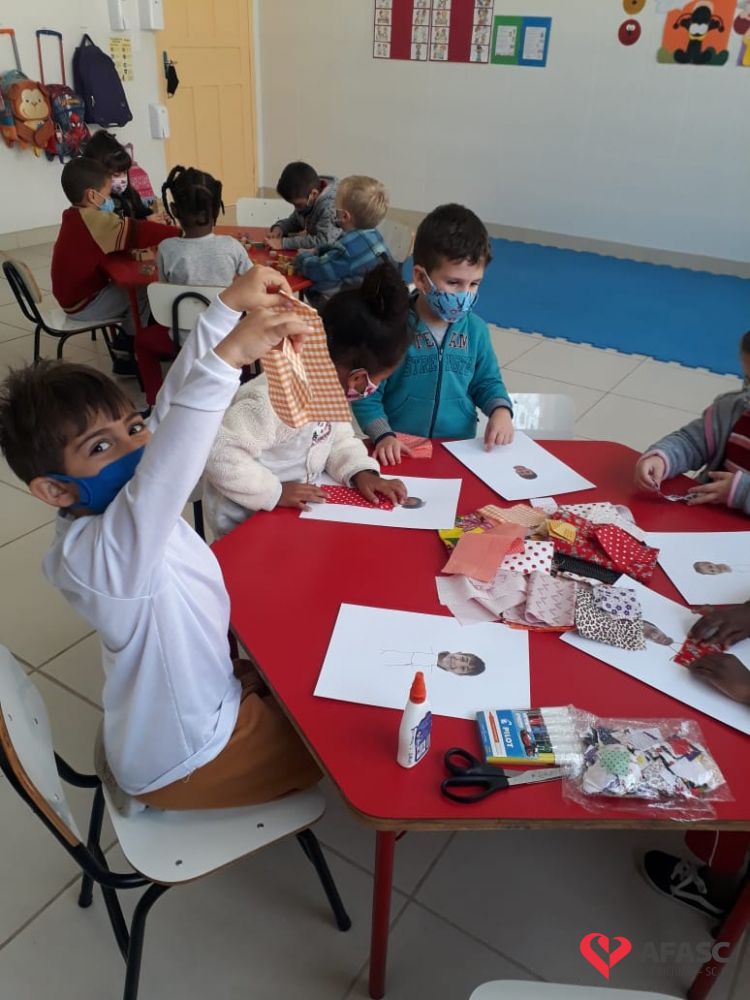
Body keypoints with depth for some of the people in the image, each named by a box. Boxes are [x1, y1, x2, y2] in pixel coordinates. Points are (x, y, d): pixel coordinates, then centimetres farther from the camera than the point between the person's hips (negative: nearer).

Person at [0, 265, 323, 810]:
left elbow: (174, 402, -11)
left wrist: (231, 305, -19)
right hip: (185, 762, -7)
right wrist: (230, 355, -61)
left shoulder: (117, 509, -11)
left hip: (201, 706, 7)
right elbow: (162, 473, -55)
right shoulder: (91, 553, -35)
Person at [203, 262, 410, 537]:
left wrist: (362, 472, -6)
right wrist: (275, 492, -26)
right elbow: (220, 455, -29)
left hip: (299, 511, 8)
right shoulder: (273, 401, -30)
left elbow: (338, 439, 11)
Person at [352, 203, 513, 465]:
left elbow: (487, 382, 17)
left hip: (460, 450, 3)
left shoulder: (475, 329, 3)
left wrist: (501, 410, -2)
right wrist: (384, 436, -18)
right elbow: (367, 396, -4)